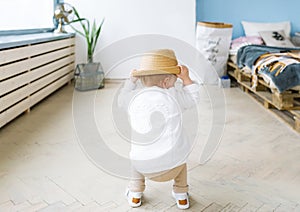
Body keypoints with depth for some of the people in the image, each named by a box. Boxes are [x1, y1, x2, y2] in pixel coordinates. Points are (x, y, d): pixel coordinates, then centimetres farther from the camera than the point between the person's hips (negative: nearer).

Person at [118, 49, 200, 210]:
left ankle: (135, 194, 39)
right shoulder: (173, 95, -5)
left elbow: (122, 99, 23)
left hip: (145, 166, 2)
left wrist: (132, 80, 31)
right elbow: (192, 98, 13)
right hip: (172, 163, -1)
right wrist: (186, 78, 21)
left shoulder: (134, 97, 0)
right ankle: (181, 195, 37)